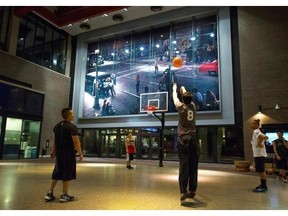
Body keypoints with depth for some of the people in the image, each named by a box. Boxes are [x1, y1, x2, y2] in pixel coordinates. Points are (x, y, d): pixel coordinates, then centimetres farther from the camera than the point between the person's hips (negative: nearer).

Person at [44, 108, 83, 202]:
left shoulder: (56, 126, 10)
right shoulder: (72, 127, -15)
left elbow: (54, 140, 15)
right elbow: (76, 142, -16)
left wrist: (53, 151, 23)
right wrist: (80, 154, -9)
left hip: (59, 153, 8)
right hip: (69, 153, -7)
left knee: (56, 173, 15)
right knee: (67, 174, 2)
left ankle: (49, 193, 18)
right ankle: (64, 195, 9)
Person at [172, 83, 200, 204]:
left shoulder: (181, 107, 0)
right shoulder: (193, 106, 10)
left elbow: (175, 98, 19)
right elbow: (189, 98, 30)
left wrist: (174, 89, 39)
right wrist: (183, 89, 48)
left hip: (183, 139, -3)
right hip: (193, 139, 4)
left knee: (184, 166, -7)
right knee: (193, 166, 8)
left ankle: (183, 192, -12)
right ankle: (192, 191, 16)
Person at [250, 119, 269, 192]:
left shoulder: (256, 131, -15)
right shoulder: (257, 132, 16)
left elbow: (262, 137, -35)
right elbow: (266, 137, 30)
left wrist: (259, 144, -22)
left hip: (259, 154, -10)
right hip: (258, 154, 10)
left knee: (261, 170, -5)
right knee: (260, 170, 16)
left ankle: (264, 187, 1)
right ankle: (262, 185, 25)